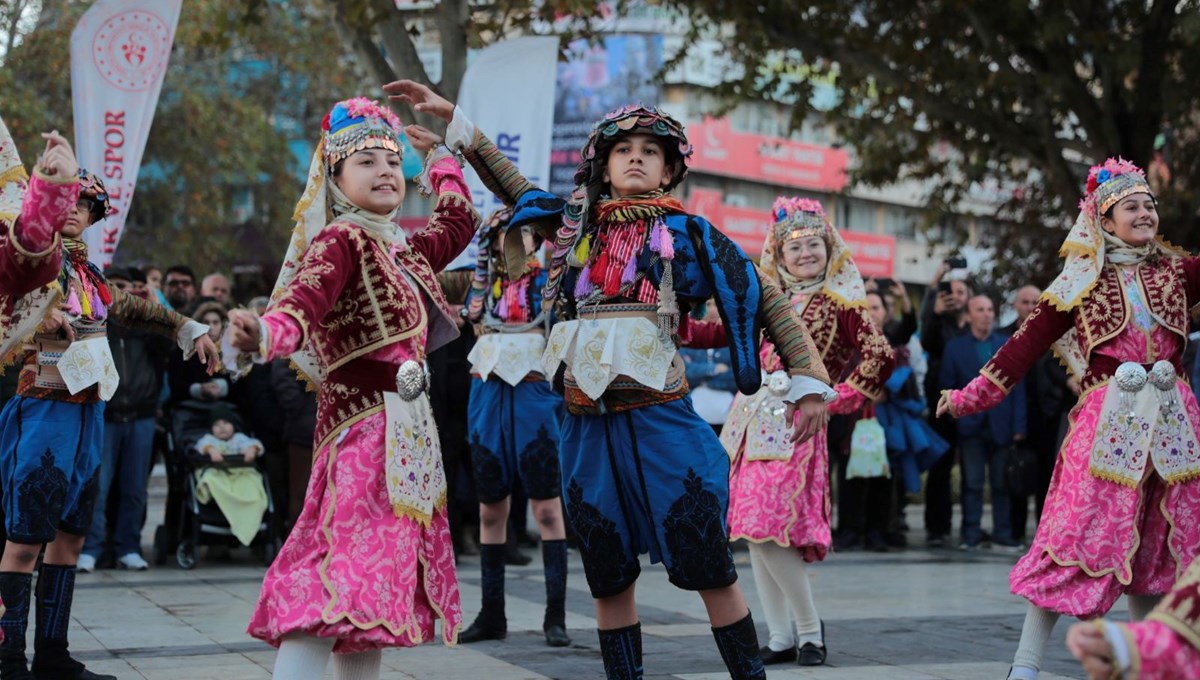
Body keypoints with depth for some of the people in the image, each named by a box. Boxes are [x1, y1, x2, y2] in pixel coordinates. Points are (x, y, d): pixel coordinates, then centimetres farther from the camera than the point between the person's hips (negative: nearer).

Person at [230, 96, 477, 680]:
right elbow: (306, 299, -26)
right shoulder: (341, 241, -6)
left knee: (377, 586, 7)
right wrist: (266, 333, -46)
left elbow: (457, 220, 40)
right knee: (338, 585, -20)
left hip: (408, 433, 9)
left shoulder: (404, 250, 19)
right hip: (364, 428, -9)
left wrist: (439, 155, 44)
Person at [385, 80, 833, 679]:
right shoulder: (573, 222, 13)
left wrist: (809, 381, -5)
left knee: (708, 566, -5)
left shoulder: (685, 233, 4)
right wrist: (452, 118, 25)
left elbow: (766, 300, 2)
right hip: (587, 425, 4)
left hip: (659, 420, -4)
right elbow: (511, 184, 27)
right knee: (608, 576, 10)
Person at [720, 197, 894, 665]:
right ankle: (780, 638, 11)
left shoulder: (839, 303, -2)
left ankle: (810, 630, 3)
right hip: (752, 421, 7)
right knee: (752, 530, 5)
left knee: (770, 529, -14)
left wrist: (839, 399, -7)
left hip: (793, 424, -7)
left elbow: (881, 357, -10)